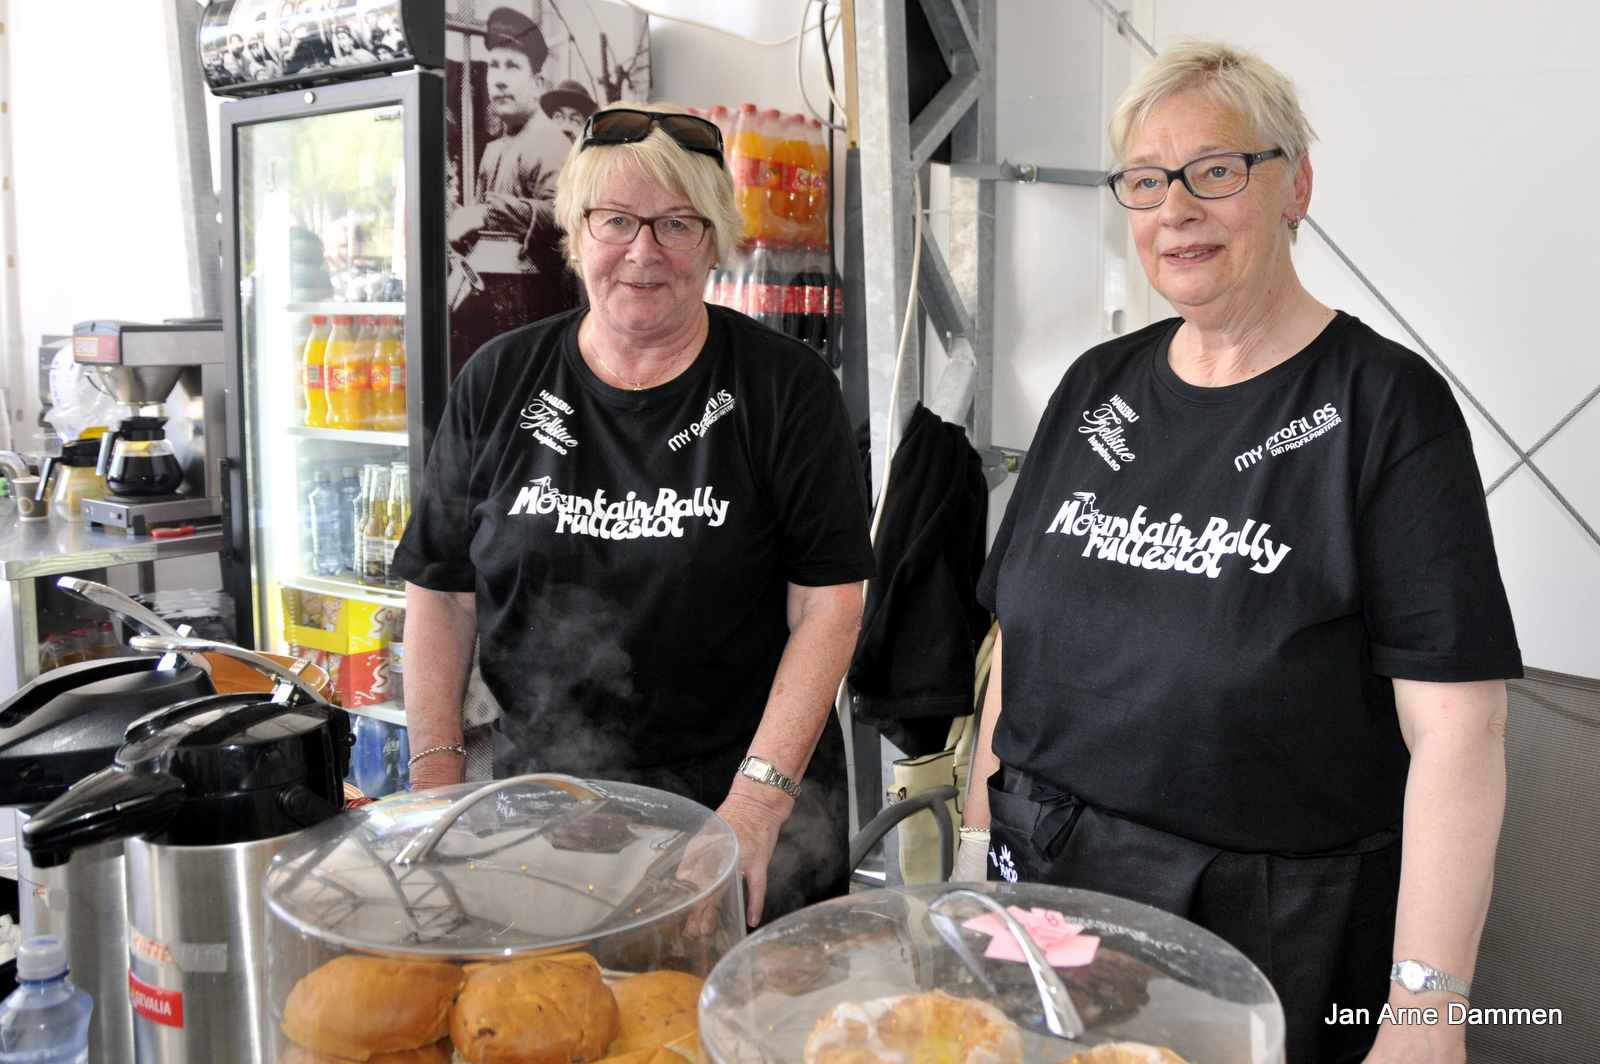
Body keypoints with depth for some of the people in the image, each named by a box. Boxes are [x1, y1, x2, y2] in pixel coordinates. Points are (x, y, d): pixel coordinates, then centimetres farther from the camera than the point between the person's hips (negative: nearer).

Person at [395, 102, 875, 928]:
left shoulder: (784, 387, -5)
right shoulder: (499, 382, 3)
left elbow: (827, 603, -10)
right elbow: (441, 592, 6)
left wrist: (759, 799, -17)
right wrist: (435, 778, -1)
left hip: (745, 807, -2)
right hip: (542, 807, 2)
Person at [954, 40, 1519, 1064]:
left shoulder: (1386, 402, -11)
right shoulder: (1097, 385, 4)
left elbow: (1456, 729, -16)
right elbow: (1019, 624, 8)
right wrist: (981, 828, 6)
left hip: (1273, 931, -4)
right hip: (1043, 877, 5)